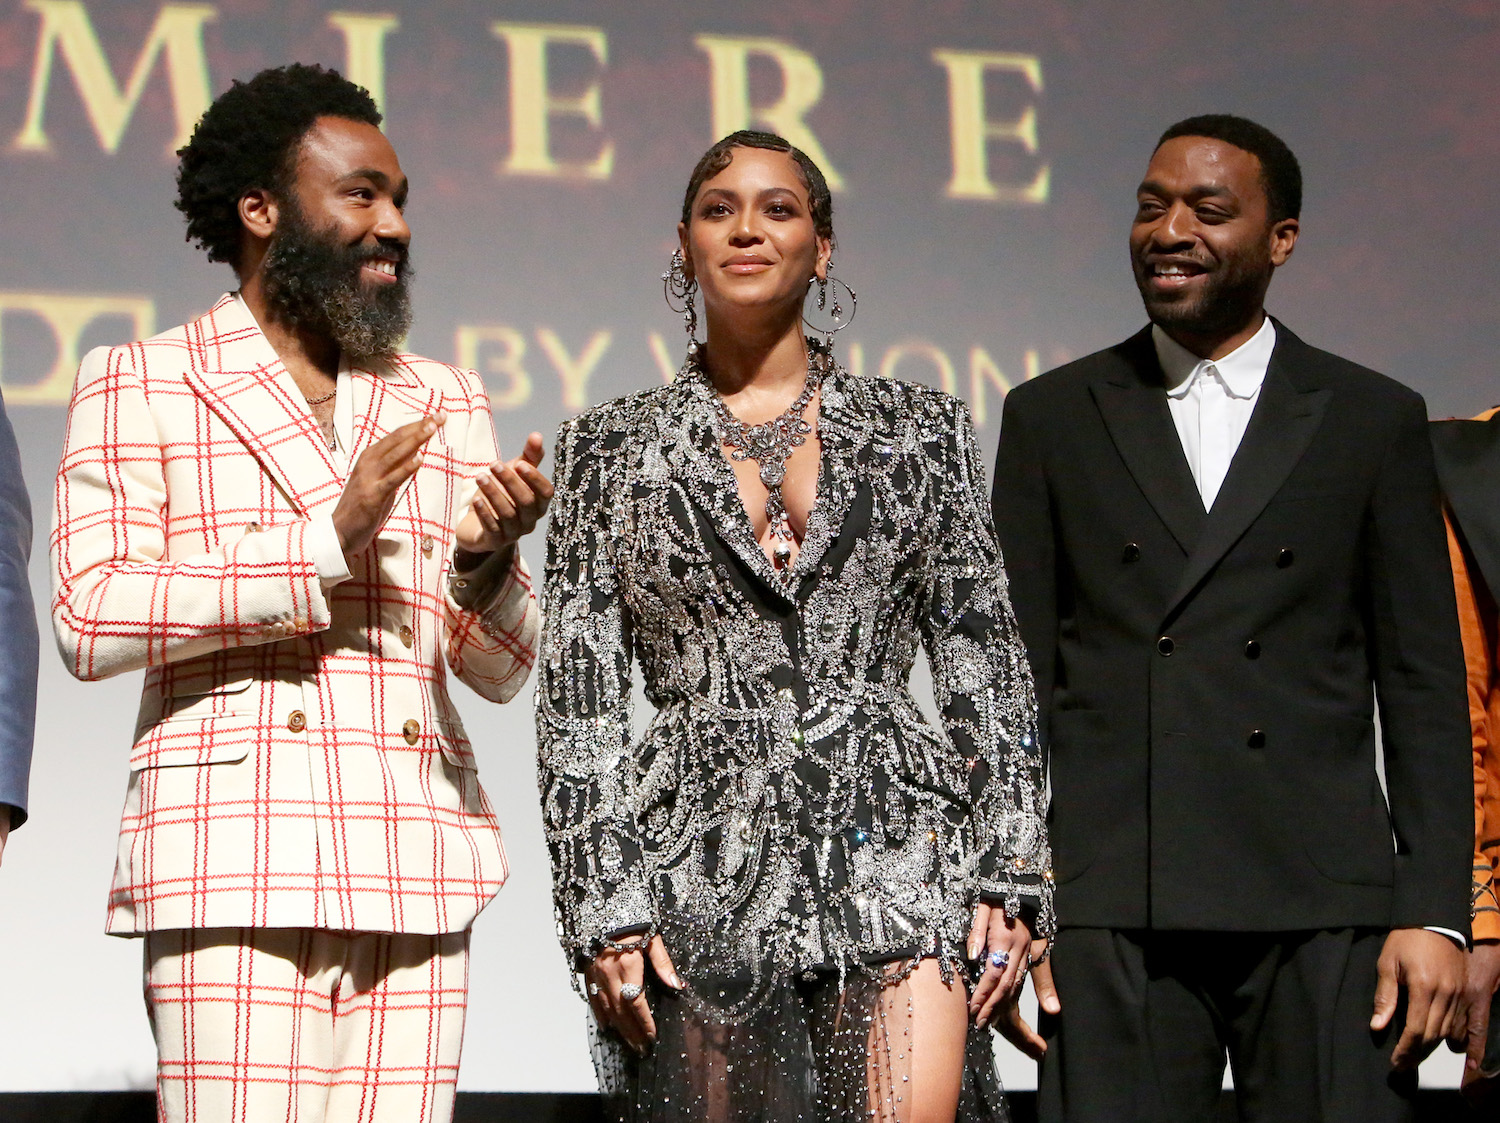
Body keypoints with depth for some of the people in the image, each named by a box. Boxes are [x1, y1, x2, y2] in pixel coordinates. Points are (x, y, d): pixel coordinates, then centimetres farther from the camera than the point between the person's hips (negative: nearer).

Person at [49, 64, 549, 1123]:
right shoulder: (139, 386, 8)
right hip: (234, 865, -4)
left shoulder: (446, 402, 19)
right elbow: (91, 618, -6)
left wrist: (484, 562, -8)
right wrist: (323, 543, -12)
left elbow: (503, 668, 15)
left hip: (415, 871, 4)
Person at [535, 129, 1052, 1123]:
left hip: (892, 852, 0)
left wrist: (1009, 877, 0)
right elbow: (580, 696, 5)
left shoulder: (921, 432, 11)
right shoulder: (613, 447, 10)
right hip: (705, 869, 0)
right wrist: (605, 908, -4)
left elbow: (988, 664, 9)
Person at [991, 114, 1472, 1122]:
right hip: (1113, 914, 1)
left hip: (1323, 903, 0)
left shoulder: (1375, 421, 10)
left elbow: (1423, 682, 7)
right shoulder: (1052, 419, 12)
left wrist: (1436, 914, -2)